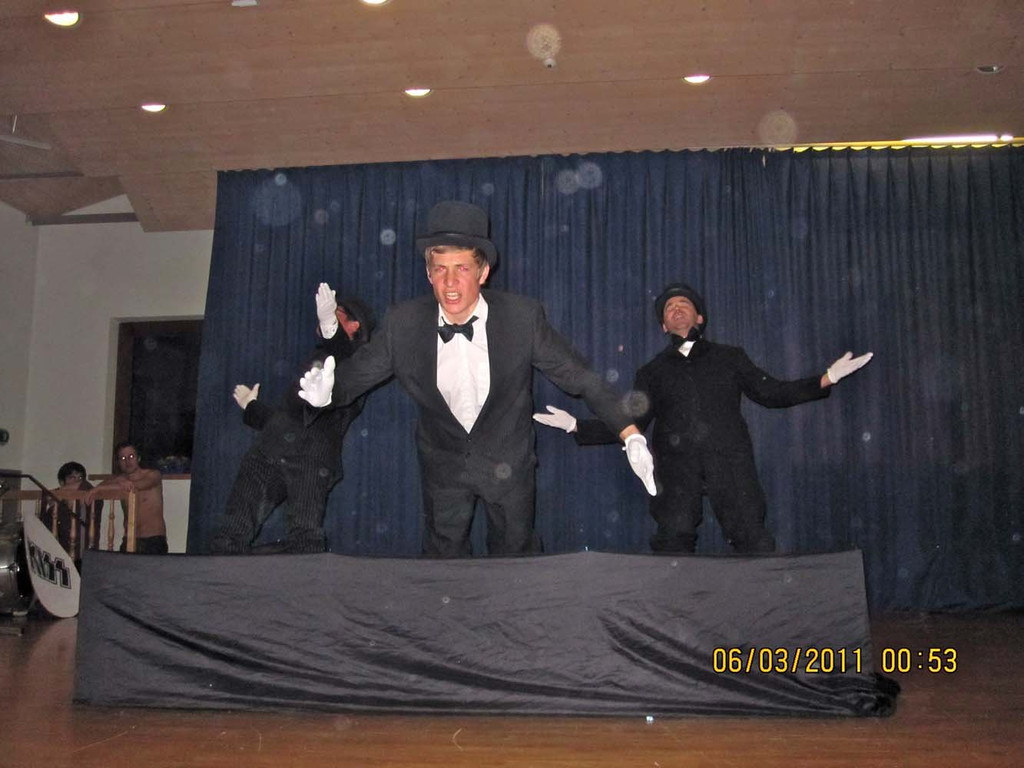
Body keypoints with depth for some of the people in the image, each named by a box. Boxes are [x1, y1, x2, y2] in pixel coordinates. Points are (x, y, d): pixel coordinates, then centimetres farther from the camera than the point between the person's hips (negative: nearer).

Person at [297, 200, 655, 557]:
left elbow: (579, 376, -18)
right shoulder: (404, 324, -19)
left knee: (515, 553, 19)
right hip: (443, 464, 1)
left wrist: (632, 437, -24)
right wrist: (327, 391, -31)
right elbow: (357, 372, -8)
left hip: (508, 463, -1)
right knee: (443, 555, 20)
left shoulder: (522, 317, -22)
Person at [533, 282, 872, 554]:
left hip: (728, 461, 0)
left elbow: (771, 392, 20)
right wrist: (576, 426, 5)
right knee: (673, 541, -11)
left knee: (753, 540, -12)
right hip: (677, 467, 0)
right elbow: (630, 423, 16)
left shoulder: (729, 358, 21)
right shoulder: (653, 372, 21)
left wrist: (827, 379, 12)